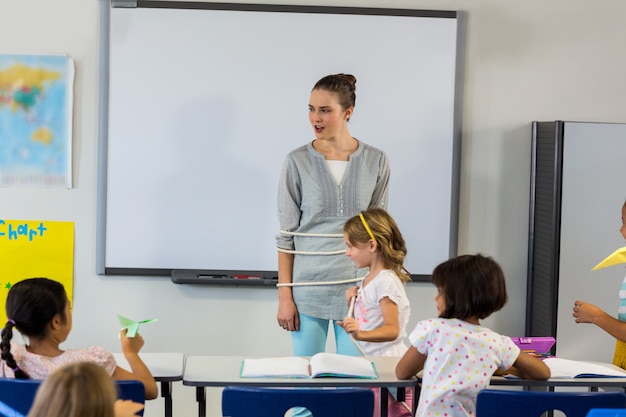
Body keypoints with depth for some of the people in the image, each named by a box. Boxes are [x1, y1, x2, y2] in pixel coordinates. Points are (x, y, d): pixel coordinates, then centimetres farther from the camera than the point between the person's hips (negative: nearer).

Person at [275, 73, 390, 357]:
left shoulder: (376, 162, 2)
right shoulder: (297, 161, -1)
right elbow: (286, 234, 0)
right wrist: (284, 295, -4)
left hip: (357, 287, 1)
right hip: (308, 288, -1)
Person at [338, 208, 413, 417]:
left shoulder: (386, 281, -15)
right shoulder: (368, 280, 13)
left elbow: (392, 330, -21)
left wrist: (360, 334, -35)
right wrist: (351, 303, 4)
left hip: (388, 362, -9)